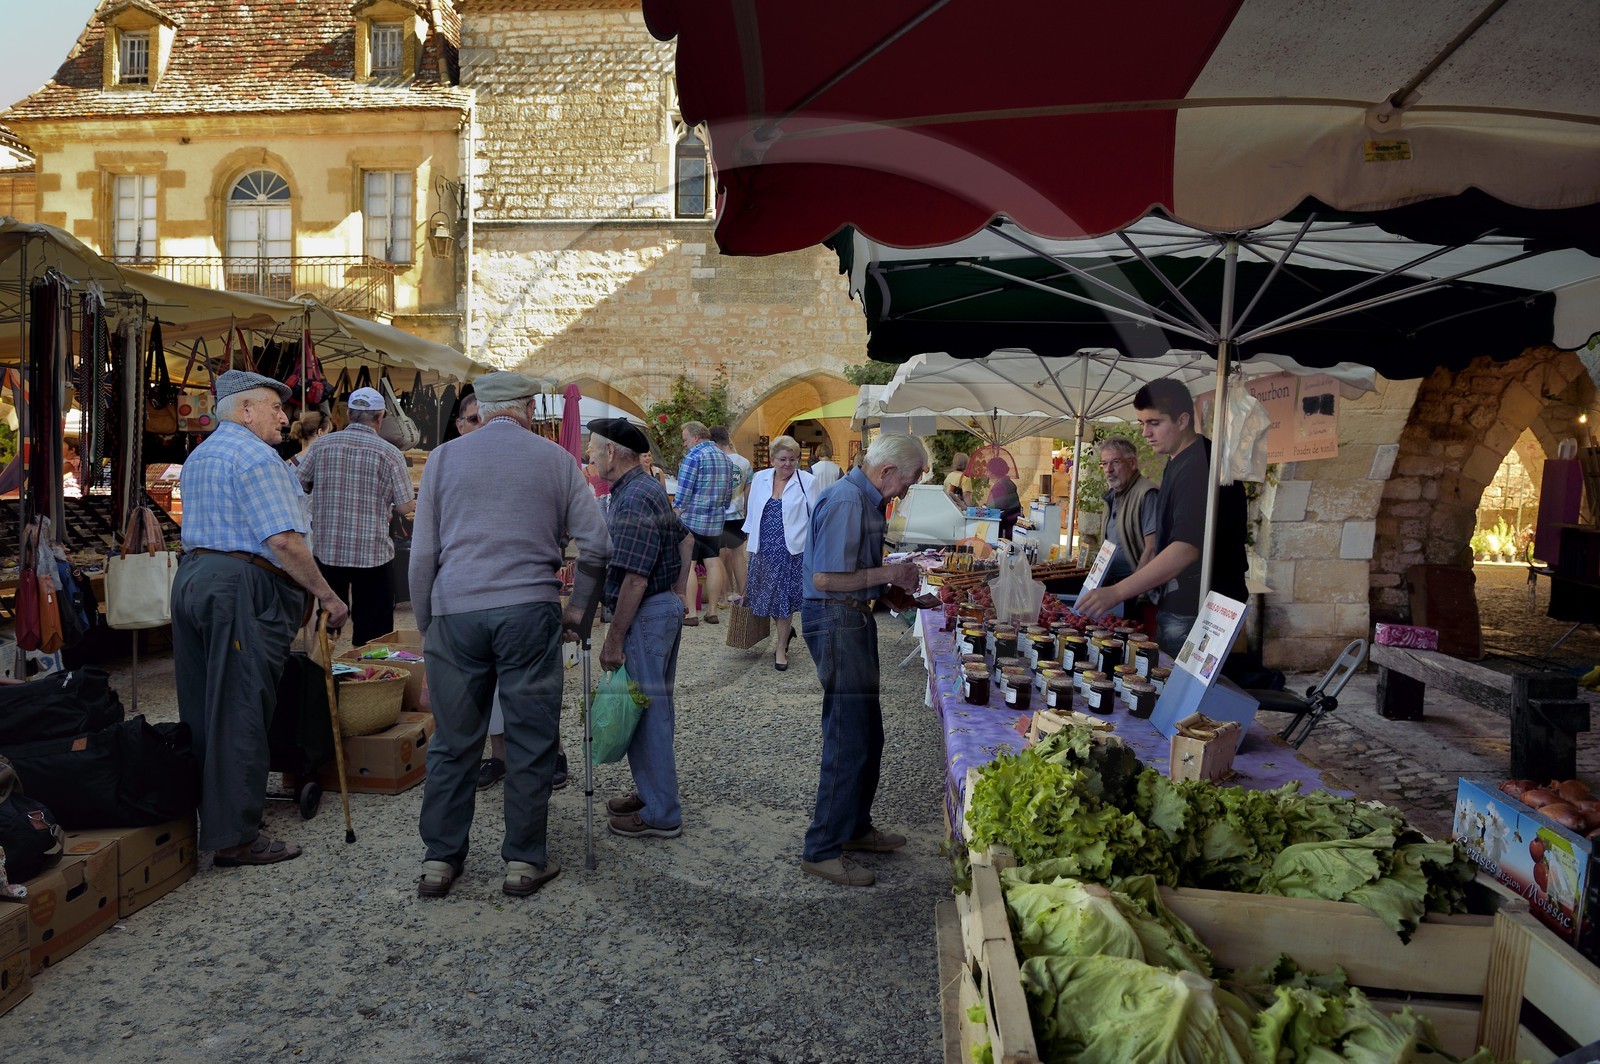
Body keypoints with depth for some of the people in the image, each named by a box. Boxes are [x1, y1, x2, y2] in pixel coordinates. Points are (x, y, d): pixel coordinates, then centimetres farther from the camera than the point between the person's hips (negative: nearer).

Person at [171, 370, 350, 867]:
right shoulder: (255, 456, -11)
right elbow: (283, 541, -19)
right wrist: (328, 596, -16)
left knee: (202, 709, 15)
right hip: (241, 588, -10)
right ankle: (236, 837, 0)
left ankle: (194, 816, 24)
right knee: (239, 714, -6)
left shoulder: (198, 456, 21)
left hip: (190, 577, 10)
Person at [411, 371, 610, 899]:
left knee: (453, 740, 10)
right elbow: (595, 545, 4)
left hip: (454, 612, 2)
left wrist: (425, 623, 16)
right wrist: (577, 609, 16)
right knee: (531, 740, 6)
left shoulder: (444, 457, 9)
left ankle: (439, 860, 19)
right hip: (529, 609, -1)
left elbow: (422, 553, 8)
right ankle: (524, 861, 14)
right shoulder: (556, 459, 7)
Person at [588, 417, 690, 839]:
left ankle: (661, 815, 9)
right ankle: (651, 793, 31)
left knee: (647, 711, -2)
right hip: (666, 607, 10)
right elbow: (683, 536, 22)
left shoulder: (632, 500, -20)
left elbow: (635, 579, -24)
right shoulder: (649, 489, 12)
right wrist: (676, 592, 22)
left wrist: (614, 639, -20)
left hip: (646, 615, -10)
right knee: (655, 706, 18)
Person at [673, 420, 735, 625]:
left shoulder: (694, 456, -11)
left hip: (691, 520, -7)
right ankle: (712, 611, 13)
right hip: (716, 521, 7)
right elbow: (729, 492, 17)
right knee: (713, 564, 9)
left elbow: (683, 493, -14)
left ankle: (691, 613, -4)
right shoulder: (726, 458, 13)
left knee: (687, 566, -3)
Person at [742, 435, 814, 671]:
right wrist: (751, 544, 14)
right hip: (764, 550, 4)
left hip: (792, 550, -4)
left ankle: (781, 648, 16)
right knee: (768, 596, 10)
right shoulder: (760, 479, 6)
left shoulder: (807, 481, -4)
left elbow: (815, 518, -2)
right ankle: (785, 630, 37)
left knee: (784, 598, 0)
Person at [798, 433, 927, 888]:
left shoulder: (865, 500, 14)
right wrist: (887, 574, -14)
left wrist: (894, 580, 11)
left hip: (854, 619, 11)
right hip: (836, 621, -11)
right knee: (849, 740, -6)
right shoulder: (846, 502, -19)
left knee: (867, 733, 18)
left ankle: (856, 827, 33)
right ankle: (822, 850, 5)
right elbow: (824, 579, -24)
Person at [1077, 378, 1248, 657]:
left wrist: (1117, 592, -32)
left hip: (1198, 611, -10)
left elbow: (1186, 548, -29)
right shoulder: (1177, 462, 13)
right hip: (1178, 603, 10)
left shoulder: (1200, 467, -20)